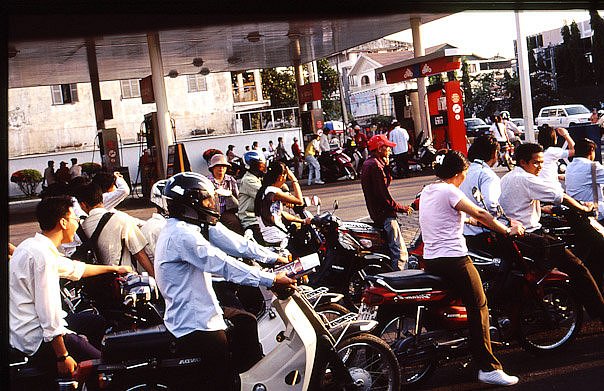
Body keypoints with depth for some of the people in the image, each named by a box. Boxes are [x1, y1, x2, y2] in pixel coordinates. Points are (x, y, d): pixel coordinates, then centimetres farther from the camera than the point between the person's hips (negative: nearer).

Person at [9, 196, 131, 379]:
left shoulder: (33, 245, 9)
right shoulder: (42, 255, -23)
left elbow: (74, 268, 24)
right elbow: (48, 312, -26)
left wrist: (113, 268, 35)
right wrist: (62, 356, -21)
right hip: (38, 341, -11)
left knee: (96, 322, 25)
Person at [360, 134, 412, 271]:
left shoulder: (368, 163, 15)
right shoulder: (375, 165, -17)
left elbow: (387, 182, 20)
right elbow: (384, 196, -21)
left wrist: (386, 166, 6)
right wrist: (402, 208, -11)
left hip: (375, 212, 11)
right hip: (384, 214, -11)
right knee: (400, 252, -13)